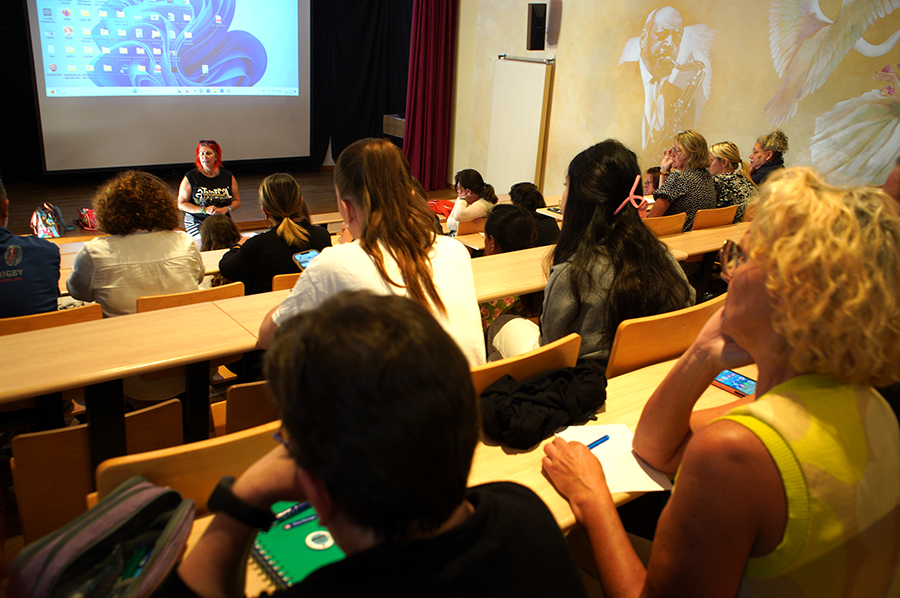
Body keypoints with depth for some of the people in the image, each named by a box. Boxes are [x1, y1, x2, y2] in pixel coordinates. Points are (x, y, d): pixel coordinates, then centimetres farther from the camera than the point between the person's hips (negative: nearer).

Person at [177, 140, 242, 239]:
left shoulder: (228, 176, 9)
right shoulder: (190, 178, 1)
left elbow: (237, 201, 16)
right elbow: (181, 204, 1)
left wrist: (226, 209, -6)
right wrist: (204, 210, -11)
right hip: (197, 223, -2)